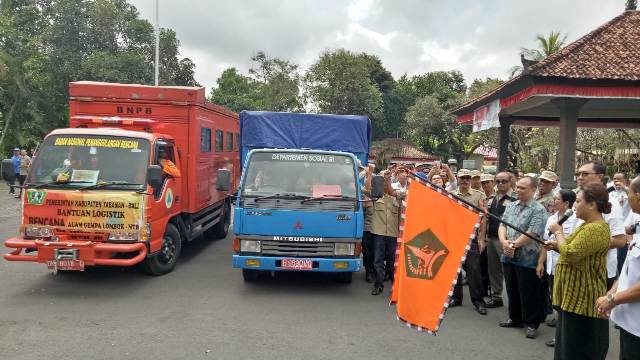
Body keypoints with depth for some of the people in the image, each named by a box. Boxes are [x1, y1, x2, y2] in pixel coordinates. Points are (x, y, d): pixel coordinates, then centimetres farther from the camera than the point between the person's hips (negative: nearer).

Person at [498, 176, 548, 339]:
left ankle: (531, 323, 17)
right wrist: (504, 243, -11)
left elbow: (531, 234, -18)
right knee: (512, 290, 16)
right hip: (509, 257, 6)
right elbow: (502, 226, 6)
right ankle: (515, 318, 31)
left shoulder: (538, 210, -10)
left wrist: (513, 245, -13)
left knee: (528, 293, 3)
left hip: (527, 259, -6)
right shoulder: (511, 206, 11)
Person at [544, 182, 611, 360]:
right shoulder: (588, 225, 13)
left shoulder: (596, 229, -22)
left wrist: (558, 232, -12)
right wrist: (556, 245, 5)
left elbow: (570, 254, -27)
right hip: (574, 298, 10)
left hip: (582, 300, -10)